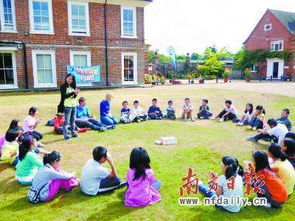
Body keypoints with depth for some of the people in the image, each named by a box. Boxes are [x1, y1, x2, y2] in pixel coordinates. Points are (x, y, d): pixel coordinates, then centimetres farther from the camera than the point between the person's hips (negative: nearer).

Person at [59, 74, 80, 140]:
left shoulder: (73, 86, 11)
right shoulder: (63, 86, -5)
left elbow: (74, 97, 13)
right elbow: (64, 96, -15)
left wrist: (76, 94, -9)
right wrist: (73, 92, -21)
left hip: (74, 105, 6)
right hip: (67, 106, -6)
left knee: (73, 120, 13)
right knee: (66, 121, -3)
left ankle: (73, 133, 22)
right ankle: (65, 135, 2)